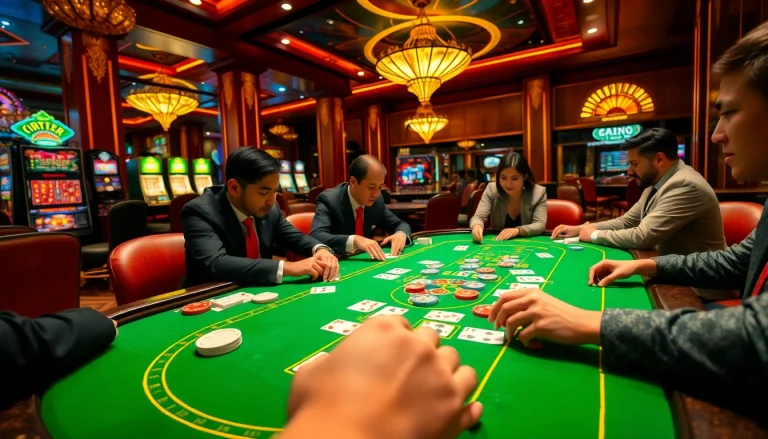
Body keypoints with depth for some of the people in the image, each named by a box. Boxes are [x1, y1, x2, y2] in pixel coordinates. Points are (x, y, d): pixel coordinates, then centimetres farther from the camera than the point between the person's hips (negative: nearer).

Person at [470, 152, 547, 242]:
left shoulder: (539, 193, -8)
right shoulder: (491, 190, -7)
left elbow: (540, 225, -14)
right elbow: (479, 217, -14)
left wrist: (517, 230, -31)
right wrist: (476, 226, -37)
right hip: (497, 242, 1)